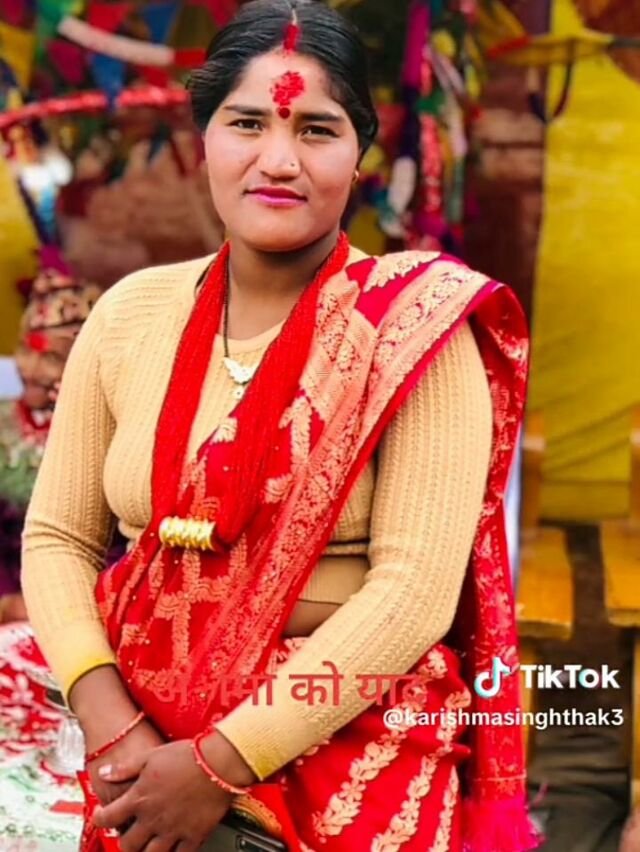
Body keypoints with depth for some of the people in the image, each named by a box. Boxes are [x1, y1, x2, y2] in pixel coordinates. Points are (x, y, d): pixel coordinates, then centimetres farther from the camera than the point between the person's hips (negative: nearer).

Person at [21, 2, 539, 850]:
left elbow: (416, 591, -18)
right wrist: (110, 723, -12)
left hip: (358, 771, -3)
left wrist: (218, 765, -18)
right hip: (148, 754, 4)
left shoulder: (416, 330, -13)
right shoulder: (130, 314, -1)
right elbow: (56, 536, 3)